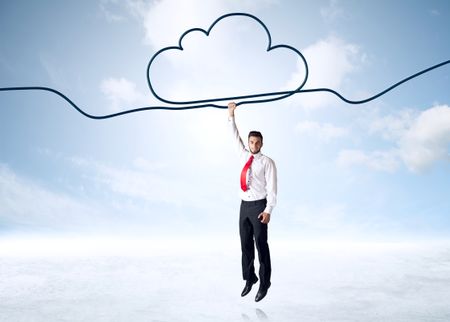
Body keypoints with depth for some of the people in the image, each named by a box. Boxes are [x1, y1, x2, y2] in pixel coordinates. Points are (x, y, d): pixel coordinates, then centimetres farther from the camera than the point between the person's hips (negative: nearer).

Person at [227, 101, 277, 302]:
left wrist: (268, 210, -18)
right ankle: (249, 279, 24)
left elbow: (272, 188, -11)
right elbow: (235, 137, 16)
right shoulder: (244, 156, 11)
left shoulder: (267, 162, -6)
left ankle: (264, 283, 11)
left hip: (259, 206, -6)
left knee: (261, 244, 0)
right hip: (244, 205, 6)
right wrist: (231, 116, 12)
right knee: (245, 244, 10)